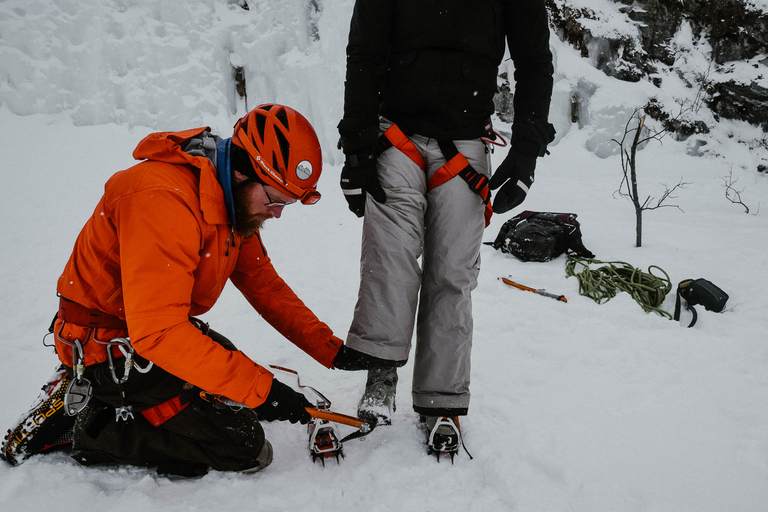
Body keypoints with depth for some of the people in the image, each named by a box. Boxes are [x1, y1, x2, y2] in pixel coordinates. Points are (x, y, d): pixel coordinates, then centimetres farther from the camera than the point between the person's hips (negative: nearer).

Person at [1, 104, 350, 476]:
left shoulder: (237, 200, -1)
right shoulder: (164, 198, -30)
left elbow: (264, 284, 5)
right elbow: (158, 331, -35)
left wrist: (332, 349, -3)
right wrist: (261, 388, -34)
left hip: (161, 325, 9)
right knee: (245, 447, -13)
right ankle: (91, 427, -1)